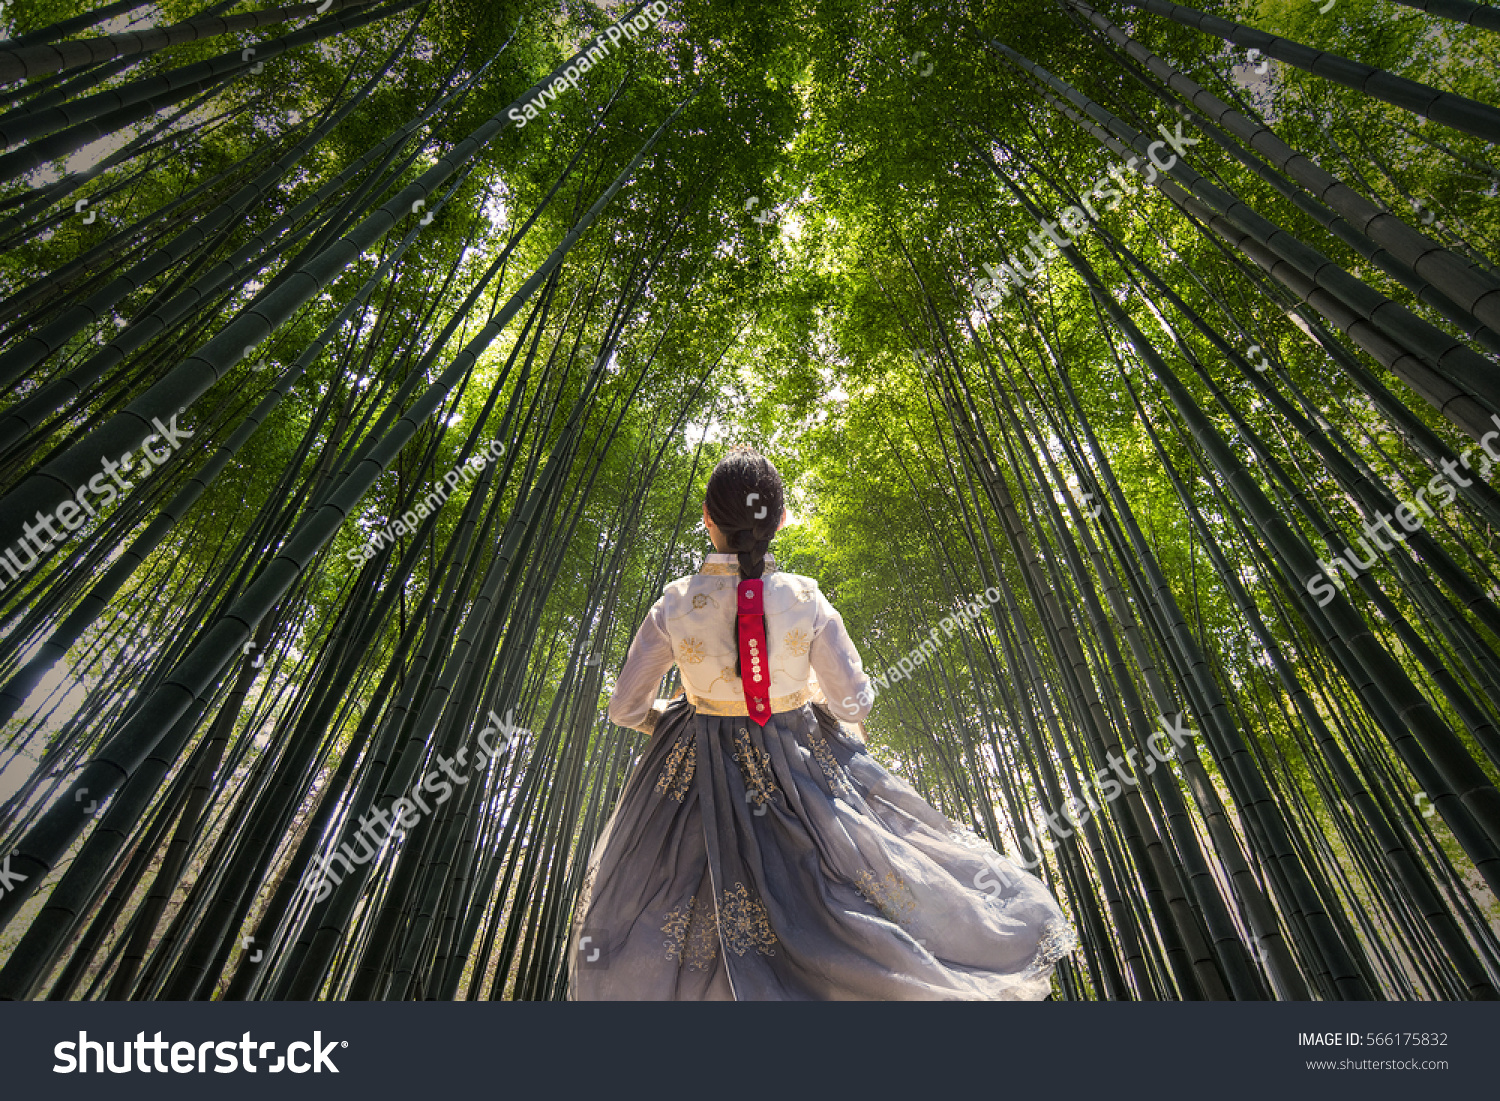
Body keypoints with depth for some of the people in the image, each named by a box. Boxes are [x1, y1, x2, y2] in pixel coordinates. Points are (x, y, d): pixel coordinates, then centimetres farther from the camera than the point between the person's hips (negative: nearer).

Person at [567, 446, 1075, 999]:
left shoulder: (673, 608, -21)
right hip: (799, 765, 0)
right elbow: (854, 702, -12)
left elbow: (626, 709, -9)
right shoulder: (807, 601, -22)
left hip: (699, 774, 1)